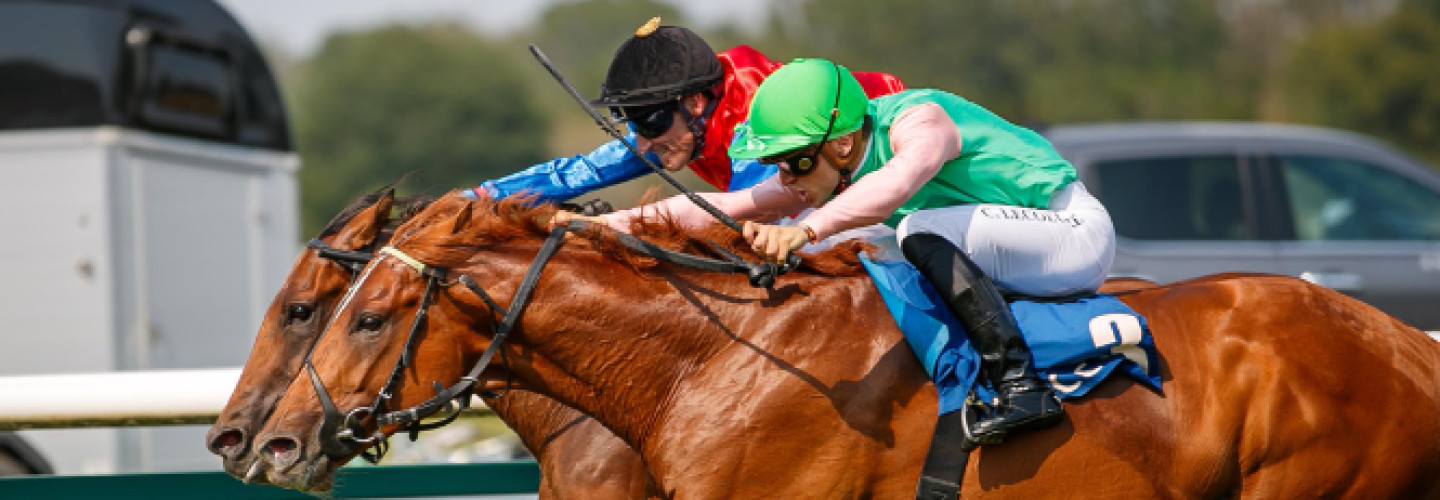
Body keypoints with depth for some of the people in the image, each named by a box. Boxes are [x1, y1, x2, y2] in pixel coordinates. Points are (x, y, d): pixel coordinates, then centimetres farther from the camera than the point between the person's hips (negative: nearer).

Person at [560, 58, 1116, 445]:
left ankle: (1022, 386, -34)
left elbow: (899, 180, -49)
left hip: (1077, 230, -9)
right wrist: (611, 223, -10)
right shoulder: (823, 168, -1)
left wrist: (806, 230, -60)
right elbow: (724, 207, -1)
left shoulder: (921, 120, -26)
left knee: (923, 233, -30)